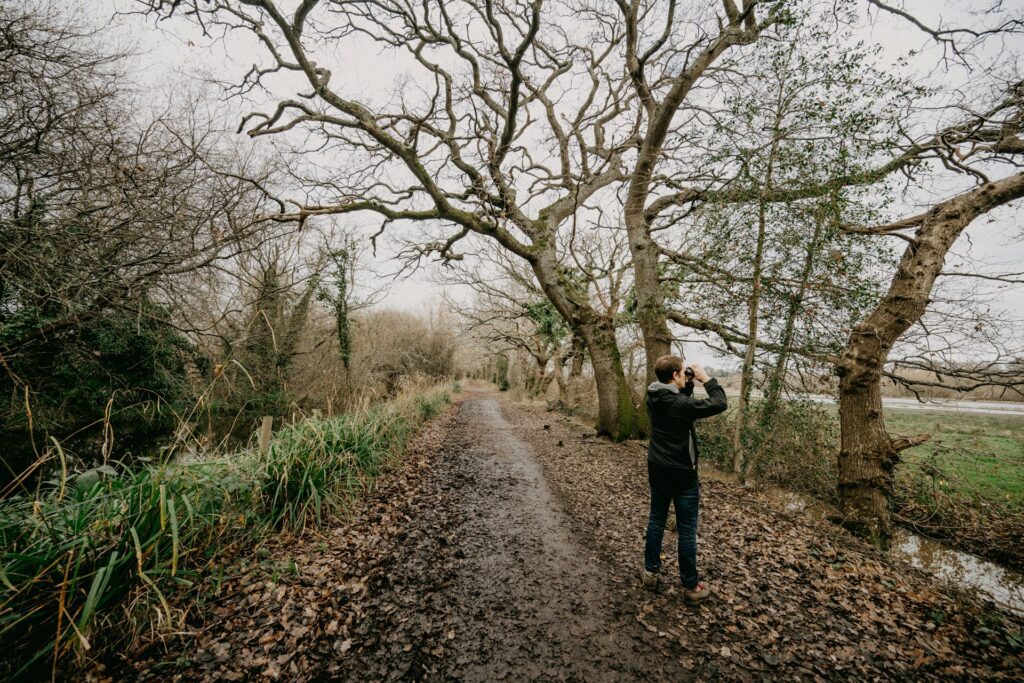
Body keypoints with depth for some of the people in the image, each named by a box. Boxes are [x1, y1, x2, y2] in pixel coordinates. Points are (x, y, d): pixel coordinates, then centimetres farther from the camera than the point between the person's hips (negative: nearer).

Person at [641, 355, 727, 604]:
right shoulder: (679, 404, -24)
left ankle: (650, 572, 29)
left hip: (657, 470, 7)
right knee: (687, 530, 6)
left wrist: (689, 384, 3)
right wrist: (706, 379, -10)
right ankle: (691, 586, 19)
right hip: (682, 474, -7)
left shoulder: (654, 398, -1)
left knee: (656, 519, 18)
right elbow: (719, 404, -18)